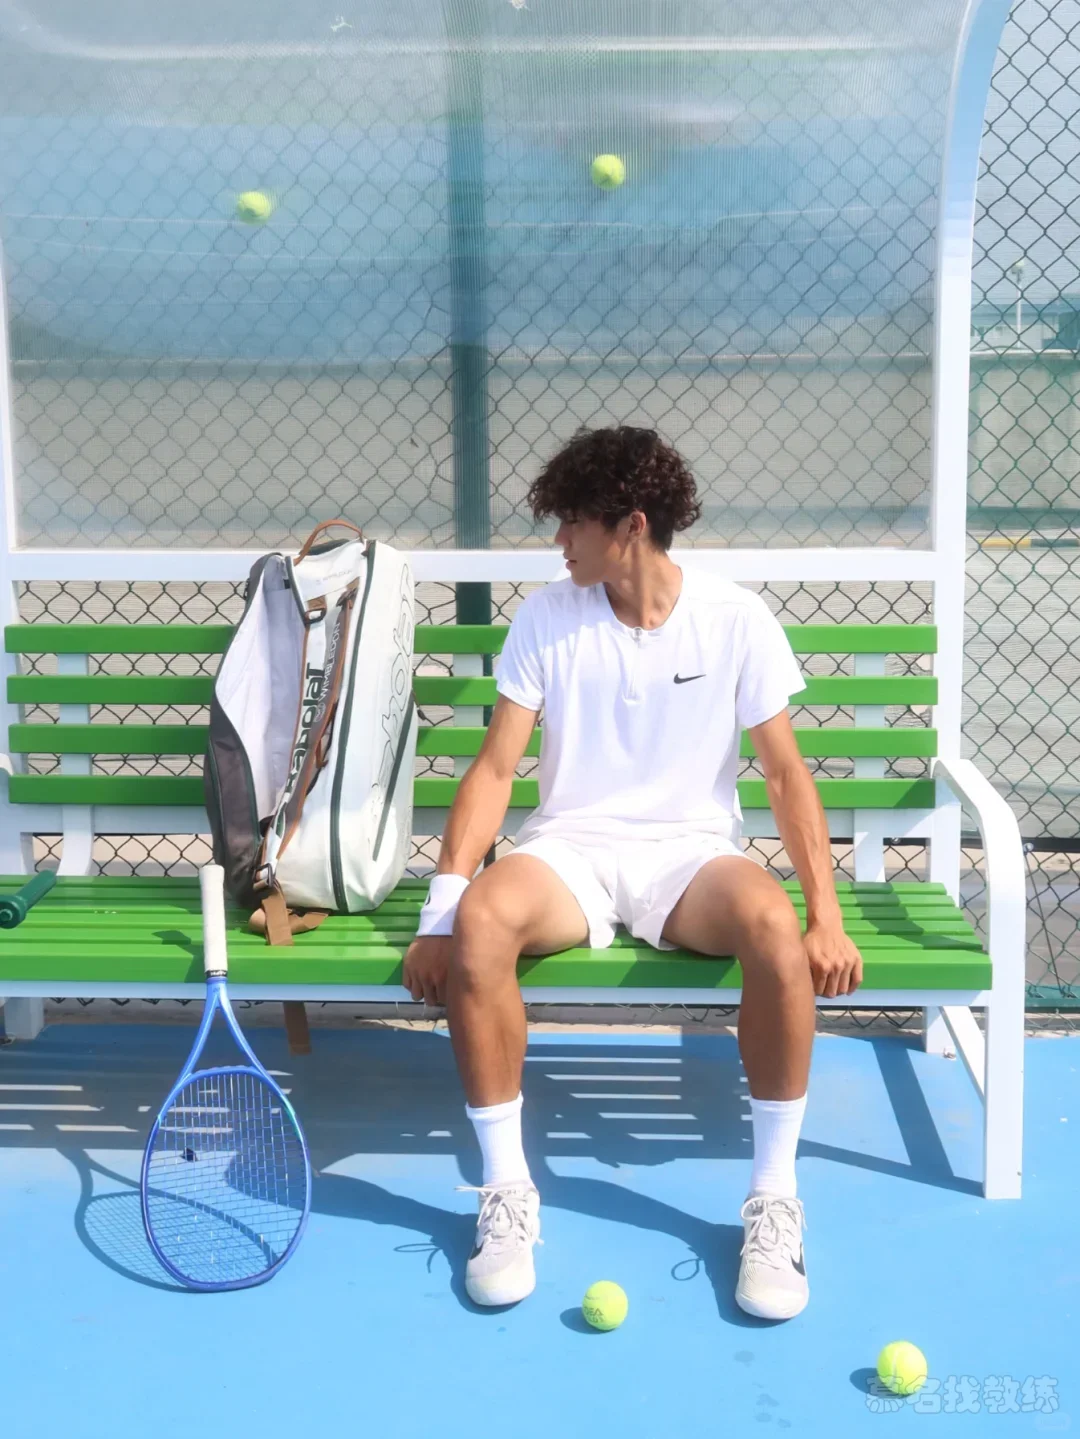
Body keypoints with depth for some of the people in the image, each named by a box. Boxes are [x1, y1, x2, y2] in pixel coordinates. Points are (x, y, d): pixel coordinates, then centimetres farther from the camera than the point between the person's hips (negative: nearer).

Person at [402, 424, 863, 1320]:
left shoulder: (737, 621, -3)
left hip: (692, 850, -1)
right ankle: (508, 1193, -17)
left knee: (777, 929, -36)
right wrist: (441, 904, -13)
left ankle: (774, 1200, -16)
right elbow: (496, 769, -1)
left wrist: (828, 917, -12)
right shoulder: (547, 618, 1)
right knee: (480, 921, -34)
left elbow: (786, 774, -1)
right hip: (571, 847, 1)